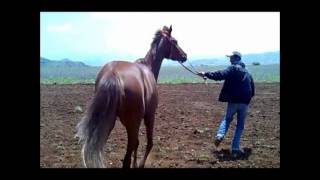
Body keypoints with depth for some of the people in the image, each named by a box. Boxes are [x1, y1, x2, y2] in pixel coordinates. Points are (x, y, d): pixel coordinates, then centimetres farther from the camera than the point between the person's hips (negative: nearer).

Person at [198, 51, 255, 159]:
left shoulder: (233, 69, -4)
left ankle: (220, 135, -3)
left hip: (233, 101, -4)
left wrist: (206, 74, -17)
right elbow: (252, 90, 21)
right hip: (244, 103, 4)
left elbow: (220, 75, -19)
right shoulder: (247, 73, 18)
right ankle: (235, 149, 4)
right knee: (240, 125, 11)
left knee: (227, 119, 20)